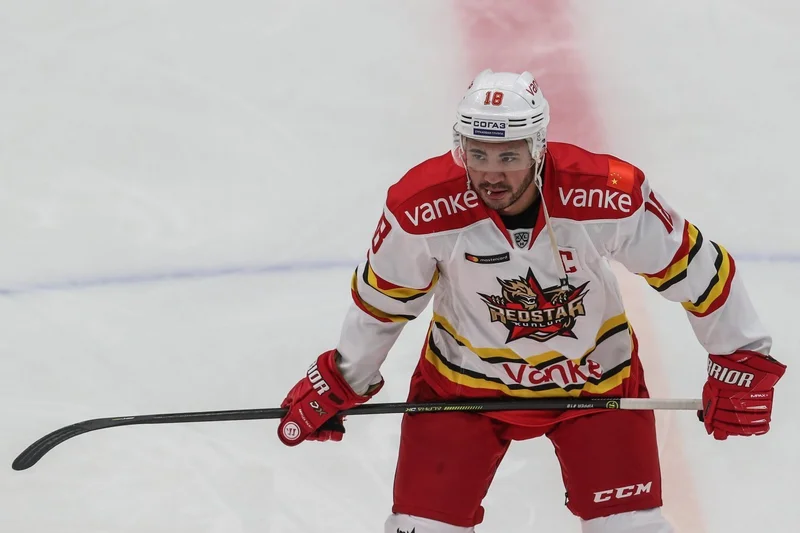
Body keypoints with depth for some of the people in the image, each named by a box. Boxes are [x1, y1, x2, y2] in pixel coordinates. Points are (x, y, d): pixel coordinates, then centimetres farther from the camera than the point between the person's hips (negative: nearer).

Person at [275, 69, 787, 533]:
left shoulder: (611, 193, -28)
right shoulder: (422, 207, -25)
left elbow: (696, 268, -14)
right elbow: (384, 298, -6)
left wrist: (743, 360, -10)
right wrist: (340, 380, 3)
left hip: (596, 376, 0)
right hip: (462, 379, 0)